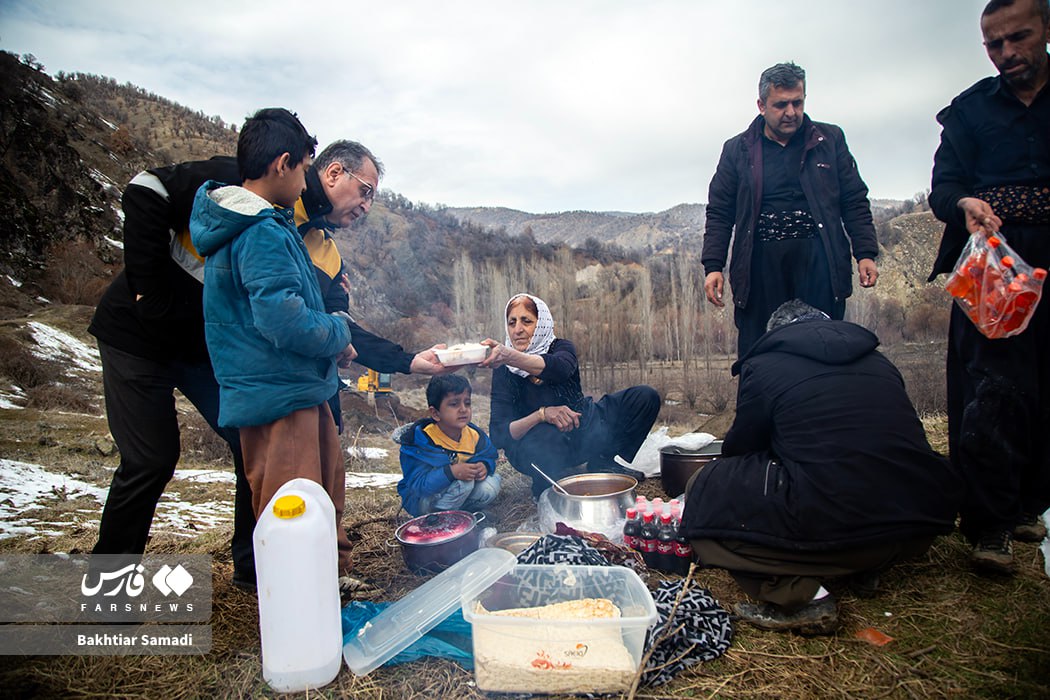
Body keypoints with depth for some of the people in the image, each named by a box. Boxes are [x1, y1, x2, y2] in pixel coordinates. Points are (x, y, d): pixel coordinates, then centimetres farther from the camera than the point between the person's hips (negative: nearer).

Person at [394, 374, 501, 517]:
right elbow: (417, 483, -31)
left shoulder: (475, 435, -10)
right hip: (419, 499, -6)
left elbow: (489, 457, 5)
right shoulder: (421, 439, -27)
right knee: (462, 482, -31)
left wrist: (484, 466, -21)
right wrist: (452, 472, -45)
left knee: (491, 486, -17)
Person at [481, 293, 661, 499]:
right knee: (546, 436, -41)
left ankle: (602, 463, -2)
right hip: (534, 448, -3)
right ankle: (547, 483, -8)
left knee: (646, 397, -11)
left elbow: (560, 368, -37)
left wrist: (510, 356, -56)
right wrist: (542, 414, -38)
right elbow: (498, 434, -21)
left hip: (580, 432, 3)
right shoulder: (504, 371, -12)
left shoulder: (561, 347, -9)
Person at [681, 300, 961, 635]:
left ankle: (800, 595, -8)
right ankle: (867, 567, 17)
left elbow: (739, 448, 13)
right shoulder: (879, 361, 19)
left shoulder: (764, 365, 3)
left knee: (703, 493, 7)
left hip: (829, 525, -7)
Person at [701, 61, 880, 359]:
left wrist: (865, 253, 2)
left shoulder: (830, 140, 13)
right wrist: (713, 265, -2)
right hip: (761, 264, 0)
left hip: (818, 259, 1)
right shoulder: (737, 150, 11)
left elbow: (855, 202, 12)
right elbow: (719, 214, 9)